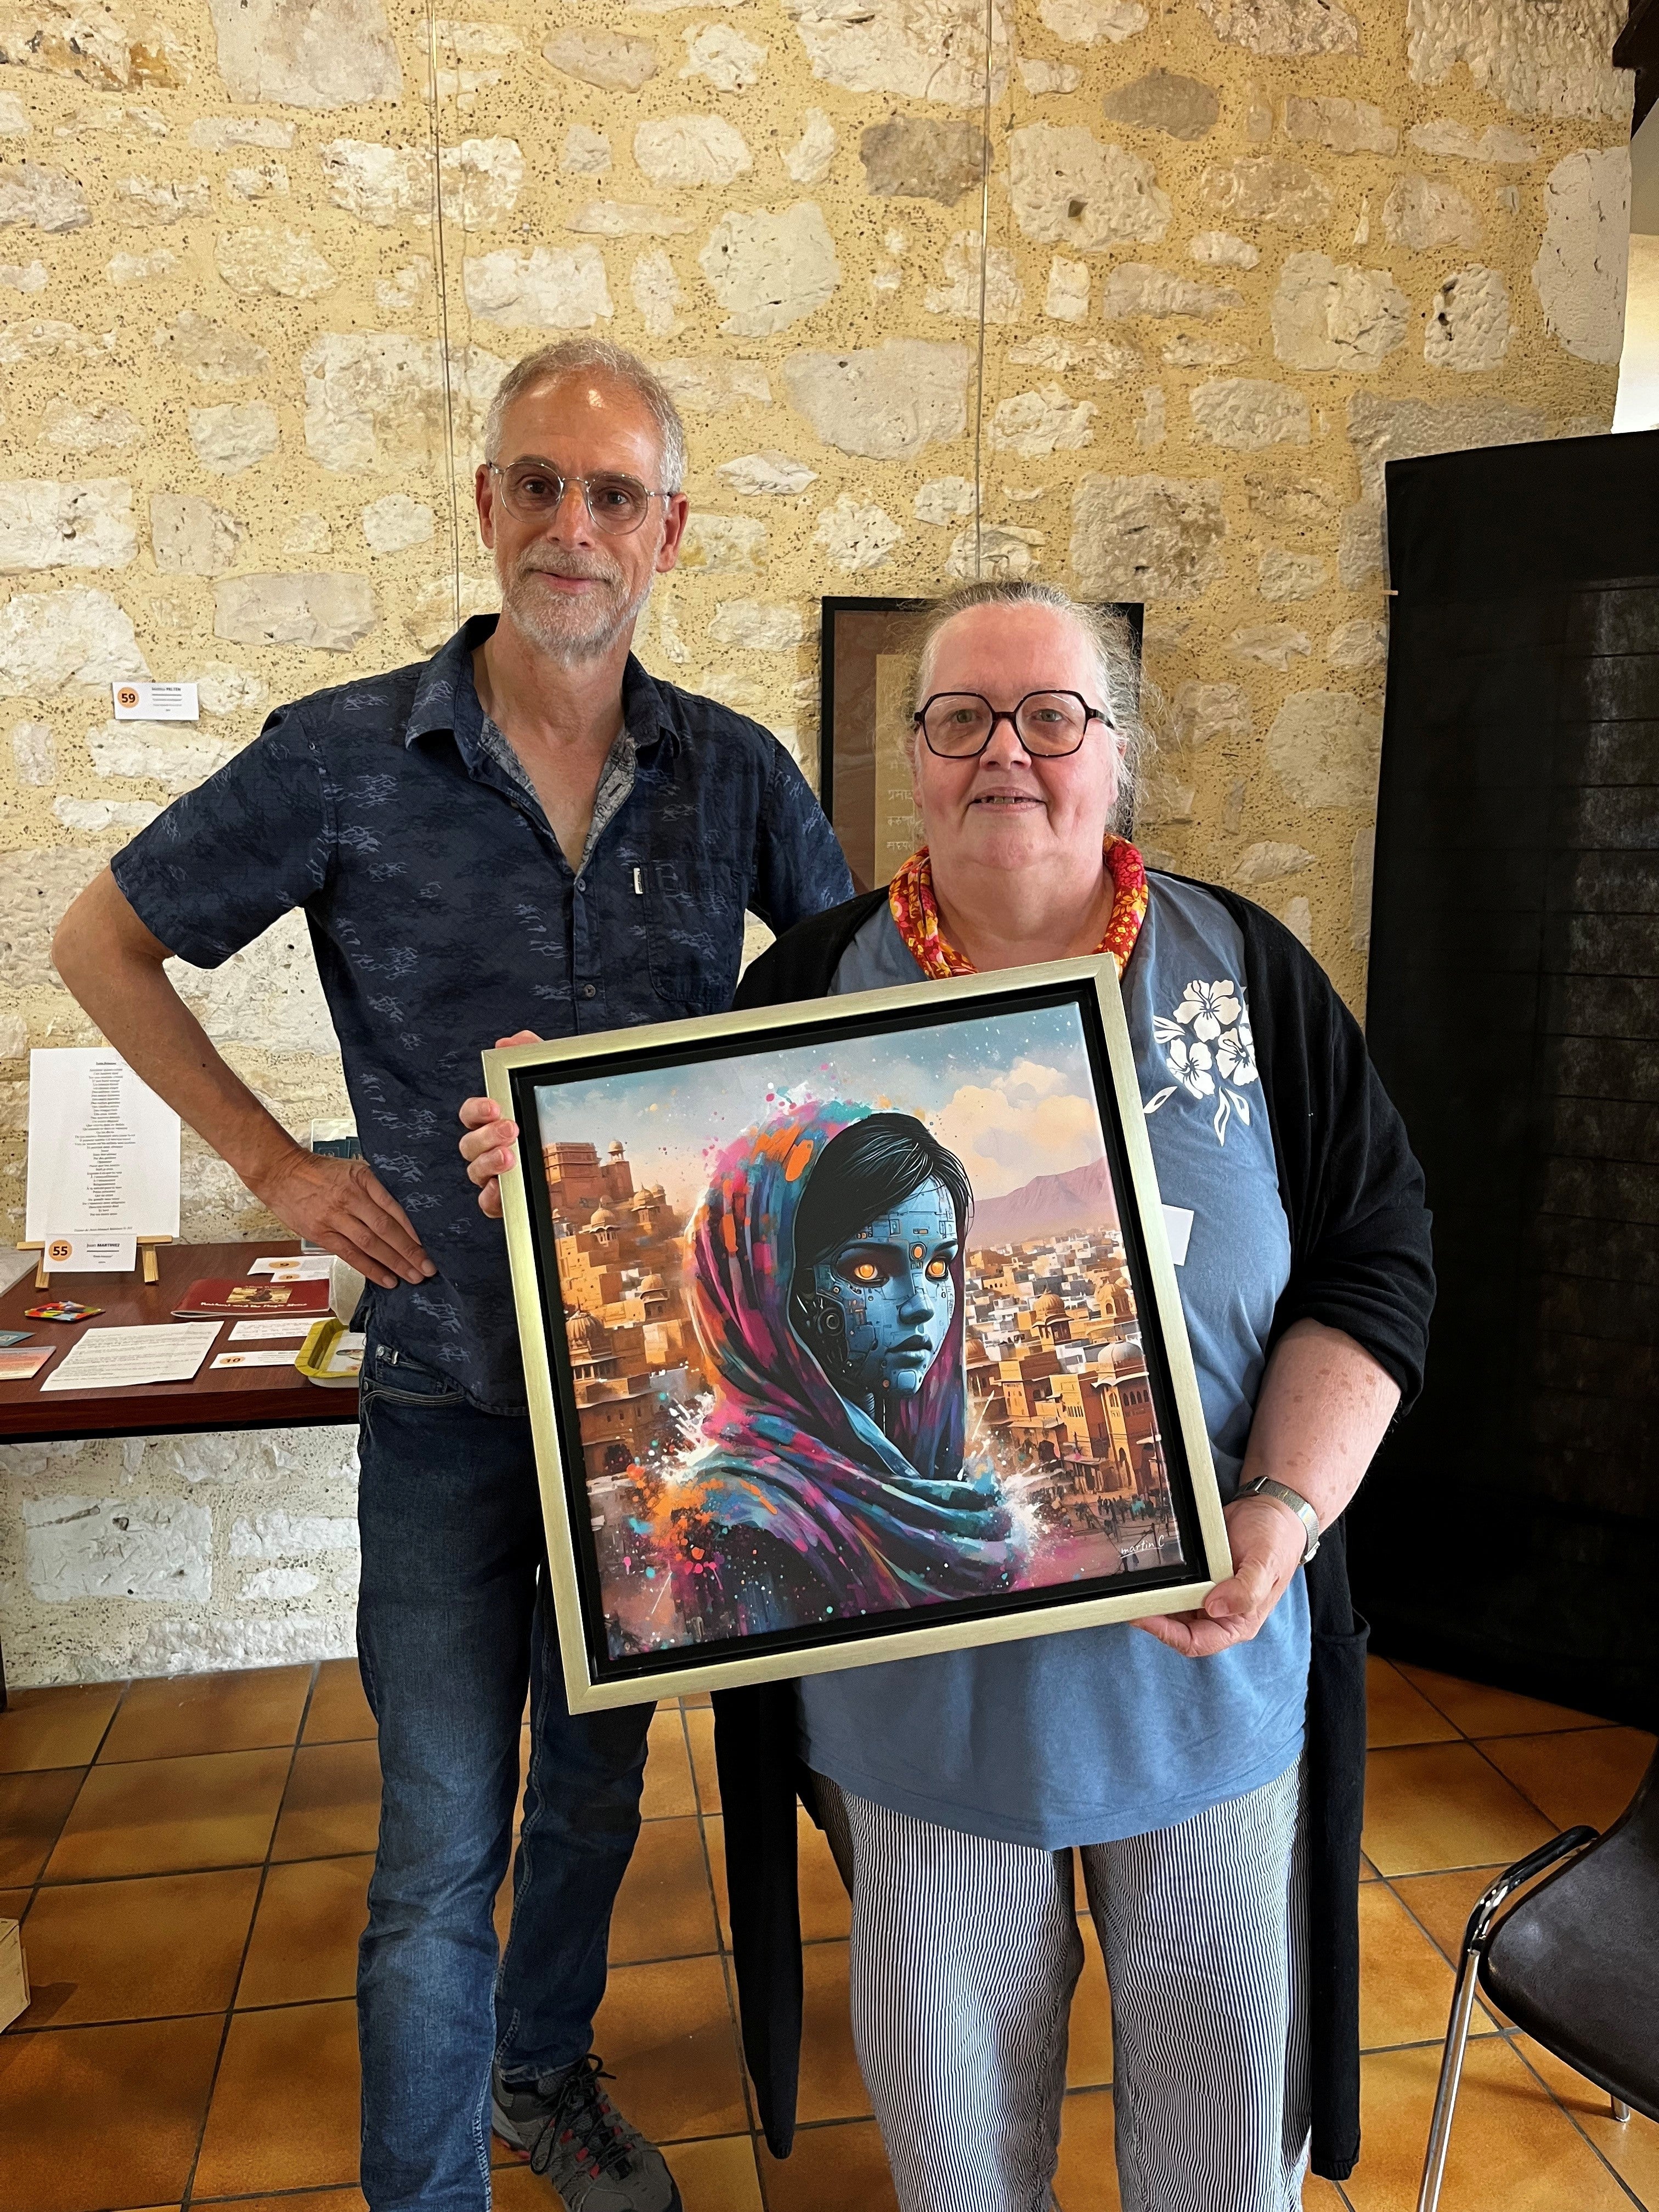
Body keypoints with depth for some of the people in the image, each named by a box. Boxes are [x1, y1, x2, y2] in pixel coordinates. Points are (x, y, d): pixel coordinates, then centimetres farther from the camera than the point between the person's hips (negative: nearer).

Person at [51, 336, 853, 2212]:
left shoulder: (733, 772, -2)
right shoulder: (347, 759, -8)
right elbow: (102, 945, 3)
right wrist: (273, 1162, -5)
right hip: (450, 1381, -3)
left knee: (599, 1784, 21)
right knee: (442, 1843, 7)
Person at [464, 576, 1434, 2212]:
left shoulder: (1250, 976, -2)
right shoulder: (812, 987, -3)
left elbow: (1373, 1262, -3)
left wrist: (1285, 1507, -16)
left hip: (1205, 1657, 1)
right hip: (913, 1673, 0)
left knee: (1228, 2067, 22)